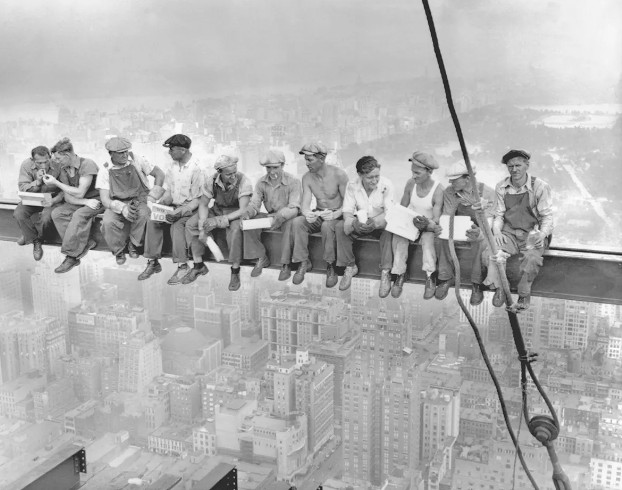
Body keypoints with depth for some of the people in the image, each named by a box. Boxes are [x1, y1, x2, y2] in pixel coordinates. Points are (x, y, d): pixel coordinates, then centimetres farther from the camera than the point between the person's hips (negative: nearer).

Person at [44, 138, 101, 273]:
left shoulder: (87, 165, -18)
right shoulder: (64, 169, 3)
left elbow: (79, 193, -21)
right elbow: (67, 197, -2)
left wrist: (56, 183, -17)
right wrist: (85, 202, -21)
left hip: (95, 200, -7)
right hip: (78, 202, 7)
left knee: (79, 215, -34)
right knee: (56, 213, -18)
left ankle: (71, 255, -26)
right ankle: (86, 242, -19)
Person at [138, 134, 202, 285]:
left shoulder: (196, 168, -16)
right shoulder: (173, 165, 6)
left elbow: (198, 199, -16)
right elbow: (169, 191, 12)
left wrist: (180, 212, -27)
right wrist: (161, 203, -8)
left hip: (190, 208, -6)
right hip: (174, 205, 7)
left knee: (177, 225, -33)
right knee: (152, 220, -17)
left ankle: (182, 266, -25)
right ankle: (153, 262, -11)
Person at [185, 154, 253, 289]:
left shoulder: (243, 182, -26)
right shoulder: (211, 181, -15)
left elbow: (243, 210, -29)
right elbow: (203, 204, -4)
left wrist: (219, 220, -36)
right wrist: (202, 227, -19)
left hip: (236, 213, -4)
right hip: (217, 210, 5)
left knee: (235, 229, -37)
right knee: (191, 224, -13)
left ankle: (235, 272, -24)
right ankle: (198, 265, -1)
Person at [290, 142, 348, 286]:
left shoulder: (338, 175, -16)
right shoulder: (307, 178, -2)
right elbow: (305, 203, -9)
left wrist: (335, 214, -35)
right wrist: (307, 213, -34)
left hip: (337, 215, -4)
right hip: (318, 215, 4)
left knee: (327, 226, -38)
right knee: (297, 222, -25)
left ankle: (330, 266, -21)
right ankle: (304, 262, -14)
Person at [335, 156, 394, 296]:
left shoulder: (386, 185, -17)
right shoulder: (352, 186, -11)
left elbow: (389, 211, -21)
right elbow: (347, 210, -13)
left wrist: (375, 222, -42)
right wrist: (354, 222, -37)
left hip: (380, 223, -2)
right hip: (360, 222, 2)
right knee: (340, 226, -25)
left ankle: (385, 273, -29)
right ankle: (350, 267, -11)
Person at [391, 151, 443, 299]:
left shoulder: (438, 190, -18)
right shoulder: (411, 183, -6)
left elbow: (436, 219, -19)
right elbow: (402, 208, 3)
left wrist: (428, 224, -39)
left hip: (428, 226, -3)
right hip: (410, 222, 3)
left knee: (428, 238, -35)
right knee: (398, 235, -27)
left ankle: (430, 277, -26)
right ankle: (400, 273, -19)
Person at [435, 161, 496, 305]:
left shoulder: (487, 193, -17)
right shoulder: (449, 192, -7)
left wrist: (479, 232, -45)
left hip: (479, 229, -3)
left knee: (480, 242, -36)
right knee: (444, 238, -29)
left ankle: (477, 284, -22)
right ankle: (446, 278, -15)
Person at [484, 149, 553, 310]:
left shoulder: (540, 187, -5)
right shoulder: (501, 187, 5)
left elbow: (547, 216, -3)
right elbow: (498, 215, 9)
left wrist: (542, 233, -23)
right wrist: (497, 231, -12)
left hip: (532, 234, -2)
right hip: (509, 233, 3)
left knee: (532, 257, -34)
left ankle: (524, 294, -12)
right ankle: (499, 288, -11)